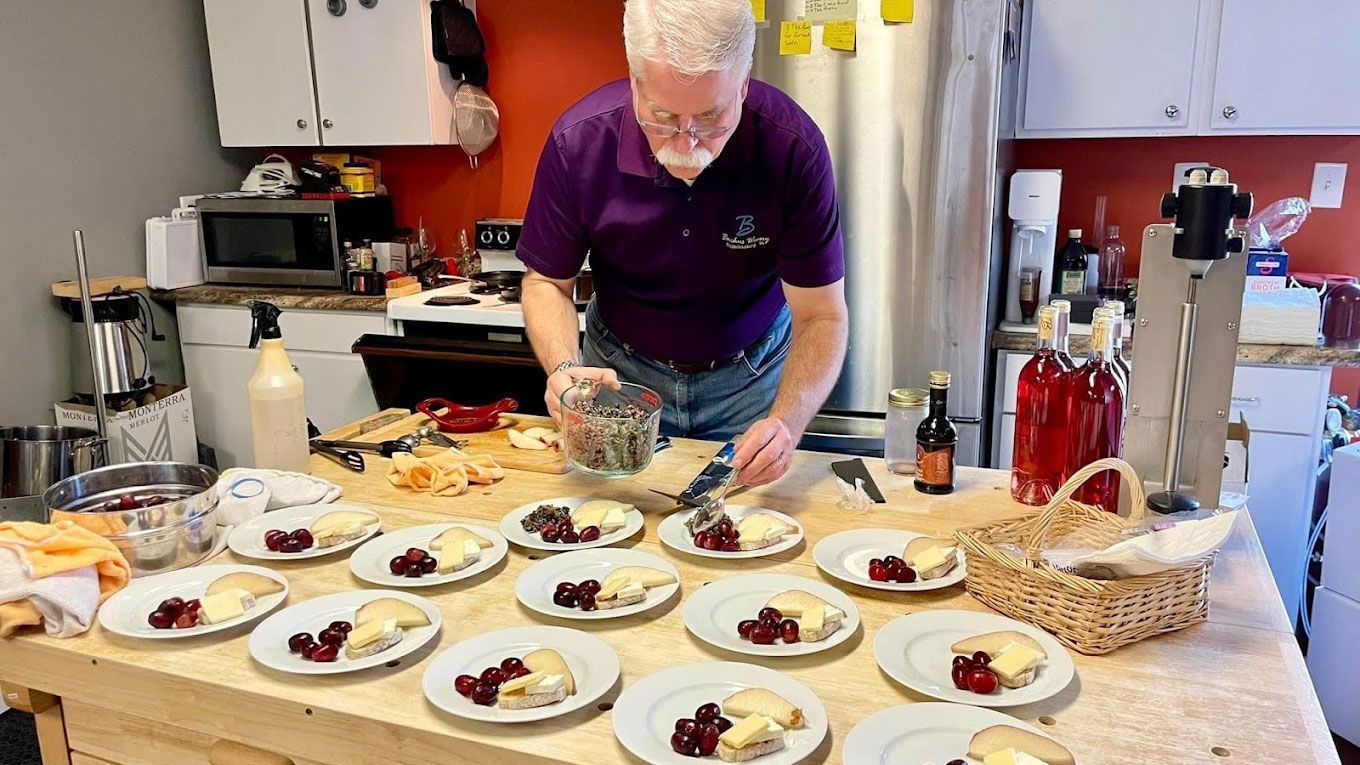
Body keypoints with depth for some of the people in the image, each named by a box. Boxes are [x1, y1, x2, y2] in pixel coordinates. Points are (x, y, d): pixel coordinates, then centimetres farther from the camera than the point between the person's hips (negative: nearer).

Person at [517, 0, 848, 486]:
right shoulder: (578, 141, -24)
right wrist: (565, 367, -31)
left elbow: (821, 314, -23)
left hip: (751, 375, -1)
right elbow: (546, 282, -10)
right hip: (621, 372, 1)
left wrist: (788, 421, -40)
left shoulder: (792, 148, -28)